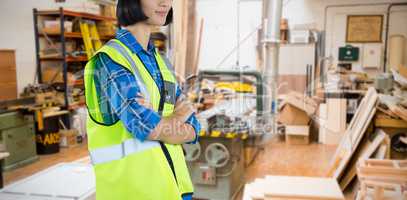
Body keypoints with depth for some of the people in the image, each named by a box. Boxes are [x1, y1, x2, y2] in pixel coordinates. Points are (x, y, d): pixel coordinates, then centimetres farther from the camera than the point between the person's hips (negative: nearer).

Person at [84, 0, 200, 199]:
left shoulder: (160, 62, 12)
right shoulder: (109, 60, -13)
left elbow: (192, 130, 5)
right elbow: (147, 128, -25)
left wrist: (154, 119, -15)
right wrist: (178, 116, -4)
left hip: (171, 180, 7)